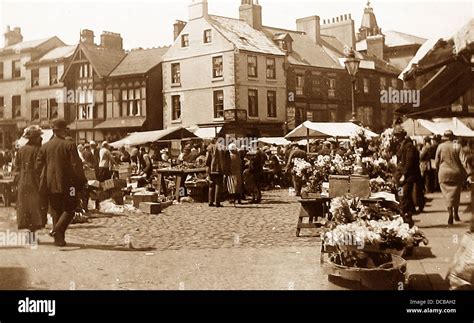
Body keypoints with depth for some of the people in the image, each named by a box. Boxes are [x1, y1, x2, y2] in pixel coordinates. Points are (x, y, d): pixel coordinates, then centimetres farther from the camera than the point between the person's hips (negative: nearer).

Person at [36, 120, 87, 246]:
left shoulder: (45, 146, 4)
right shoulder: (69, 145, -9)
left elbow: (38, 165, 5)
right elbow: (76, 165, -12)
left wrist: (42, 182, 15)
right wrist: (82, 180, -4)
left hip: (50, 184, 5)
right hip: (66, 184, -4)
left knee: (56, 211, 13)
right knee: (69, 209, 6)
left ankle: (59, 238, 14)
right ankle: (57, 230, -14)